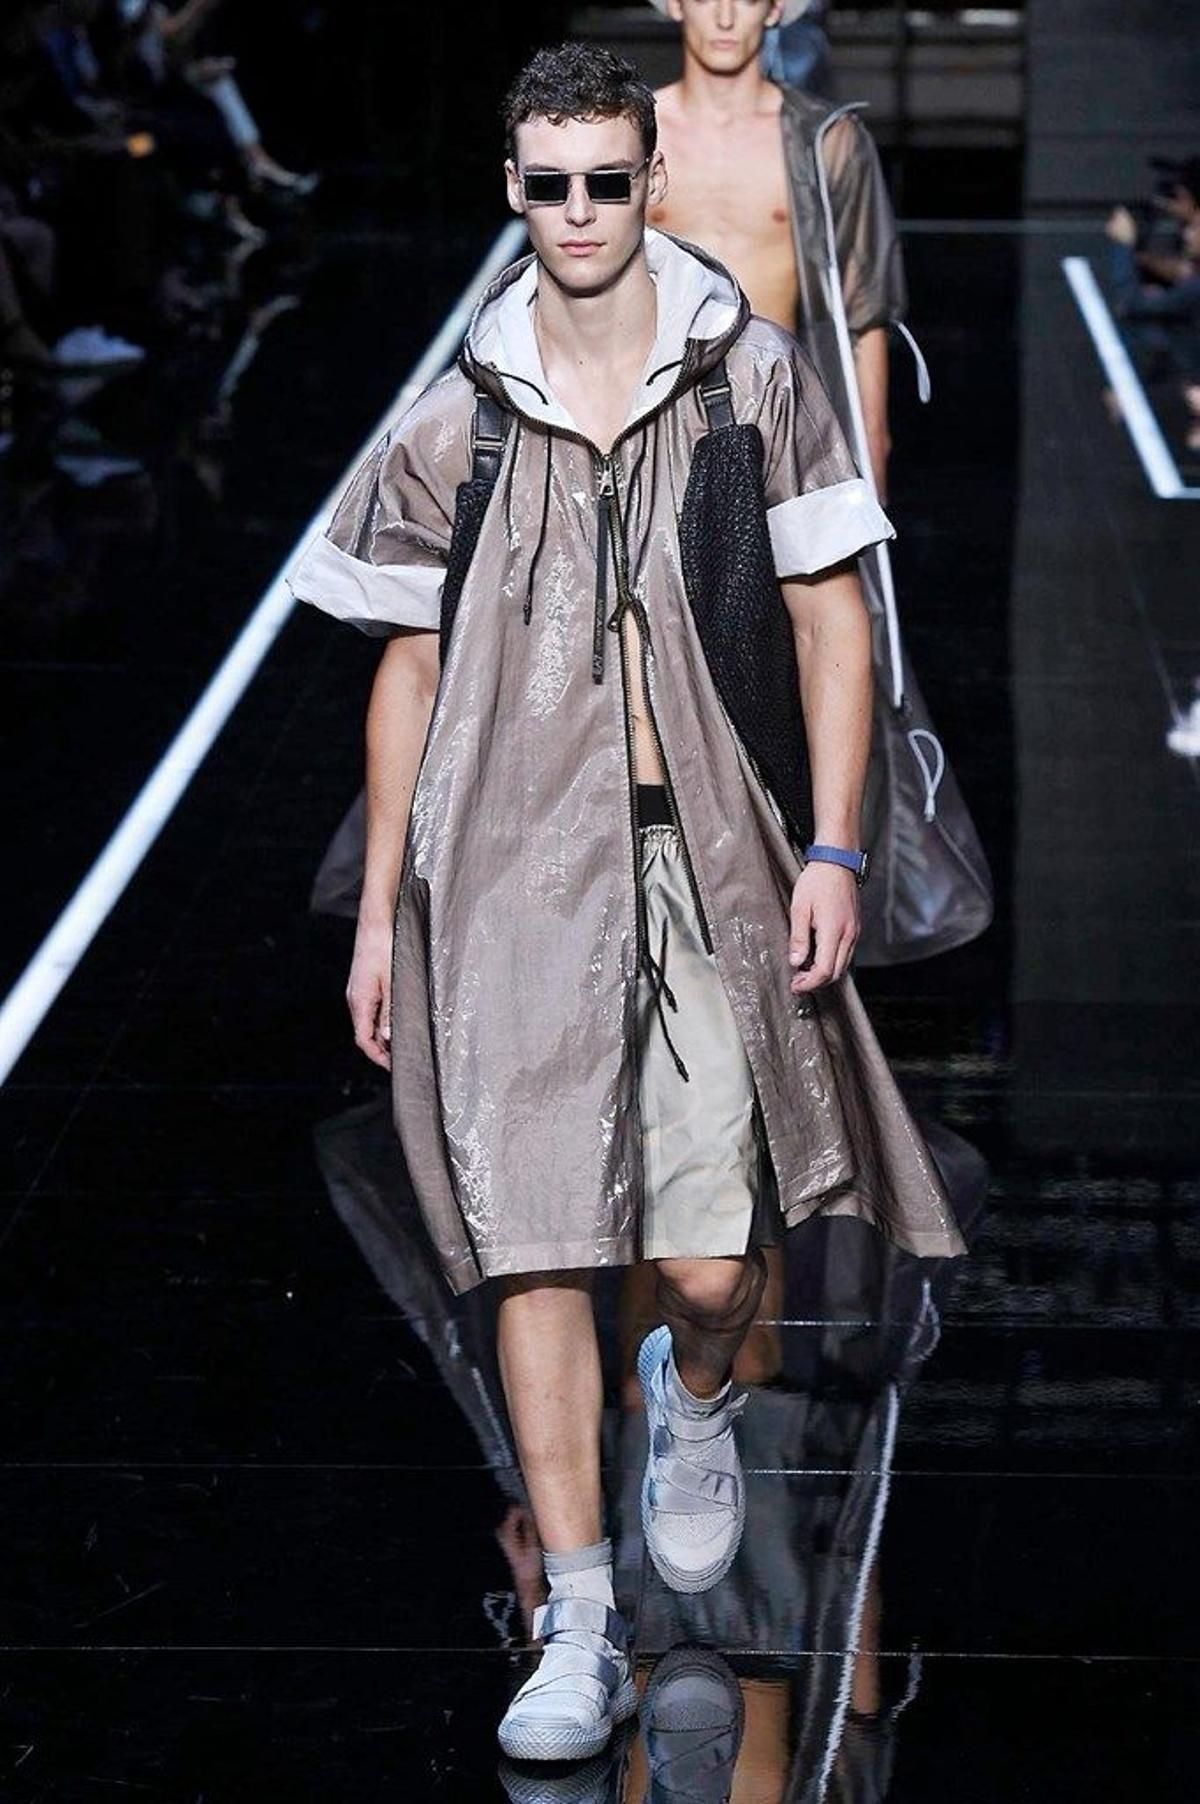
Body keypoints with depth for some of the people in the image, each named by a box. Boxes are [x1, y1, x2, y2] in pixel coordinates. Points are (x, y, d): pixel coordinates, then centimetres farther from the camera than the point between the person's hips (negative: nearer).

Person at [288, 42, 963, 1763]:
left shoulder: (754, 377, 4)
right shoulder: (454, 417, 8)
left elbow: (830, 619, 5)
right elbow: (411, 668, 13)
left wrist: (833, 849, -4)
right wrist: (378, 912, 11)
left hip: (710, 861, -1)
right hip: (511, 874, 1)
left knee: (711, 1264, -4)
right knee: (534, 1247, -3)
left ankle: (697, 1399, 34)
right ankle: (580, 1633, 7)